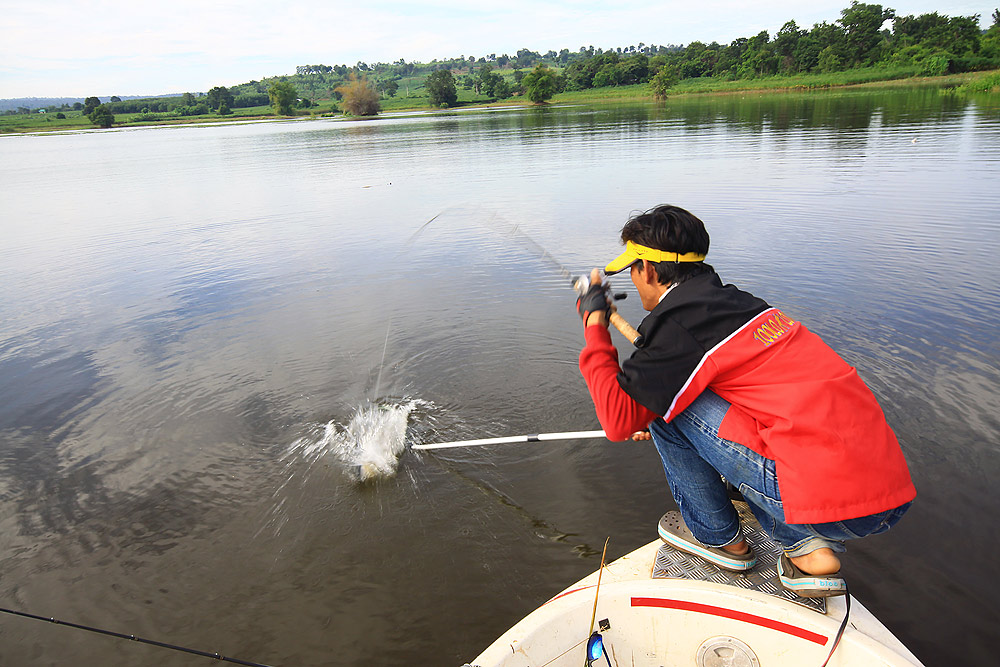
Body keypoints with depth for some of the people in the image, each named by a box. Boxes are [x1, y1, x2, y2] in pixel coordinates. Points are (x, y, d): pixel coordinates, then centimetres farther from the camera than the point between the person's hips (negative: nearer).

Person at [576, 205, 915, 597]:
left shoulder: (679, 324, -12)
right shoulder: (737, 301, 15)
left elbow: (619, 421, -9)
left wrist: (595, 324, -1)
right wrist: (660, 425, 38)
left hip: (835, 505, -9)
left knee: (661, 402, -6)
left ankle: (717, 537, 15)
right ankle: (809, 549, 15)